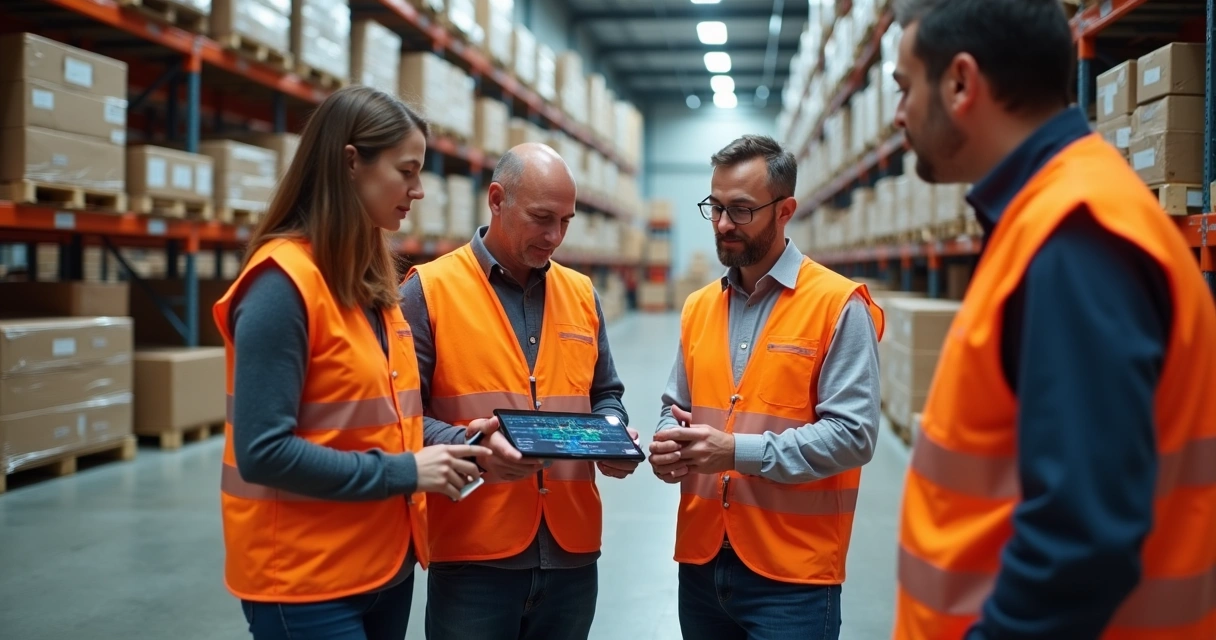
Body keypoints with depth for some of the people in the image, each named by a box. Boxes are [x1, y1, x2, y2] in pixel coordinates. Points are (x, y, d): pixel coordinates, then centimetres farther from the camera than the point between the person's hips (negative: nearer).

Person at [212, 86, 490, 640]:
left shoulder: (371, 280, 9)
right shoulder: (283, 283, -17)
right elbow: (263, 452, -21)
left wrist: (432, 454, -3)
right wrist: (403, 472, -19)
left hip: (385, 563, 8)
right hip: (306, 579, -8)